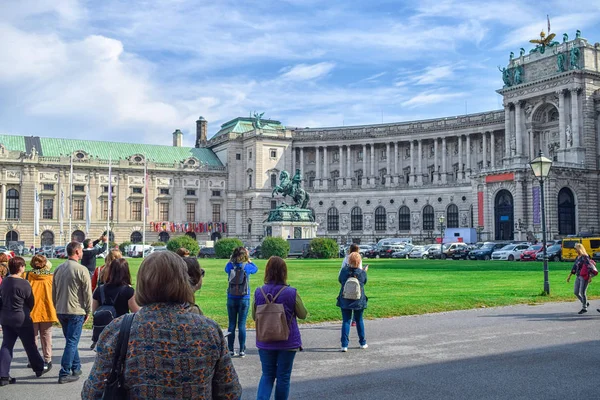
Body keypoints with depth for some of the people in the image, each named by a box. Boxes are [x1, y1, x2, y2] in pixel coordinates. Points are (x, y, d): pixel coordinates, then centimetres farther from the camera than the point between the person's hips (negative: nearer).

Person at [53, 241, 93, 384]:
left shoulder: (58, 269, 7)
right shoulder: (82, 270, -13)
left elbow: (54, 291, 14)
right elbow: (87, 293, -11)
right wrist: (88, 311, -1)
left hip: (61, 311, 7)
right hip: (76, 311, -7)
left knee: (71, 341, 19)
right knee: (72, 342, -1)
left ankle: (76, 368, 28)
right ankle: (64, 374, -1)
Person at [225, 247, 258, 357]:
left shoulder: (230, 266, -4)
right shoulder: (247, 266, -7)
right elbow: (256, 269, 16)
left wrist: (231, 259, 12)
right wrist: (248, 259, 14)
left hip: (231, 299, 1)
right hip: (244, 299, -1)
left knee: (232, 324, 7)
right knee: (242, 324, 2)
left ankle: (230, 350, 10)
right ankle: (242, 350, 5)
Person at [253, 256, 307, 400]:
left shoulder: (259, 292, -9)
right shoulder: (291, 293, -16)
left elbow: (254, 316, 4)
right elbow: (303, 315, -2)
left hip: (265, 343, 2)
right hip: (287, 343, -2)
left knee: (267, 375, 15)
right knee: (283, 376, 12)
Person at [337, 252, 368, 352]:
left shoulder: (344, 271, -10)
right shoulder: (362, 273, -11)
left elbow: (340, 280, 7)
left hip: (345, 301, 0)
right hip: (359, 301, 0)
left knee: (346, 321, 5)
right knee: (359, 321, 16)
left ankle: (344, 345, -3)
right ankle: (363, 343, 27)